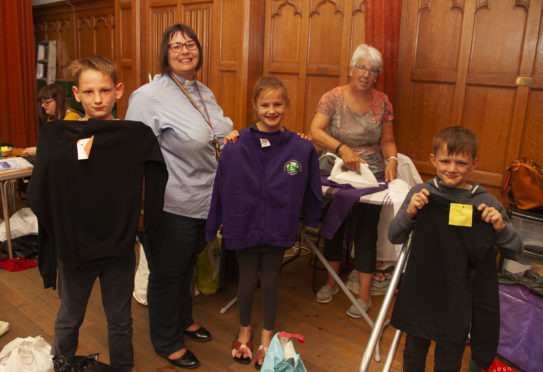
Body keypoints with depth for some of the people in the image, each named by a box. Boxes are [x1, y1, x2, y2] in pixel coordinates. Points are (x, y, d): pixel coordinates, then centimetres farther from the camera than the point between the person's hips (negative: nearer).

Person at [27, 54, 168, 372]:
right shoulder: (55, 136, -10)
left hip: (120, 247, 0)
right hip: (73, 247, 0)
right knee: (69, 319, 23)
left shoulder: (138, 136, -12)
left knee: (120, 320, 19)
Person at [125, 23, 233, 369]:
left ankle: (184, 319, 49)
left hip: (205, 201, 7)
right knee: (168, 275, 11)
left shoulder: (205, 93, 9)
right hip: (172, 207, -7)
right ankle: (167, 341, 33)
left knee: (188, 266, 25)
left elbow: (223, 135, 22)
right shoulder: (149, 96, -16)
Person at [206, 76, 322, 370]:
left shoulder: (301, 148, -9)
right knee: (247, 282, 15)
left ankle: (266, 338, 39)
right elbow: (220, 188, -8)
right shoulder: (236, 147, -13)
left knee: (270, 283, 14)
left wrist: (310, 218, 12)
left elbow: (310, 189, 3)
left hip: (278, 228, 1)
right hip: (244, 225, 0)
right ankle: (244, 333, 44)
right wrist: (214, 224, -3)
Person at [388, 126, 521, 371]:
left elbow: (515, 247, -1)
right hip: (419, 294, 1)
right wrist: (409, 213, -21)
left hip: (458, 301, 0)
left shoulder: (485, 203, -8)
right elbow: (394, 237, -4)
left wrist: (501, 227, -21)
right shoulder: (421, 194, -7)